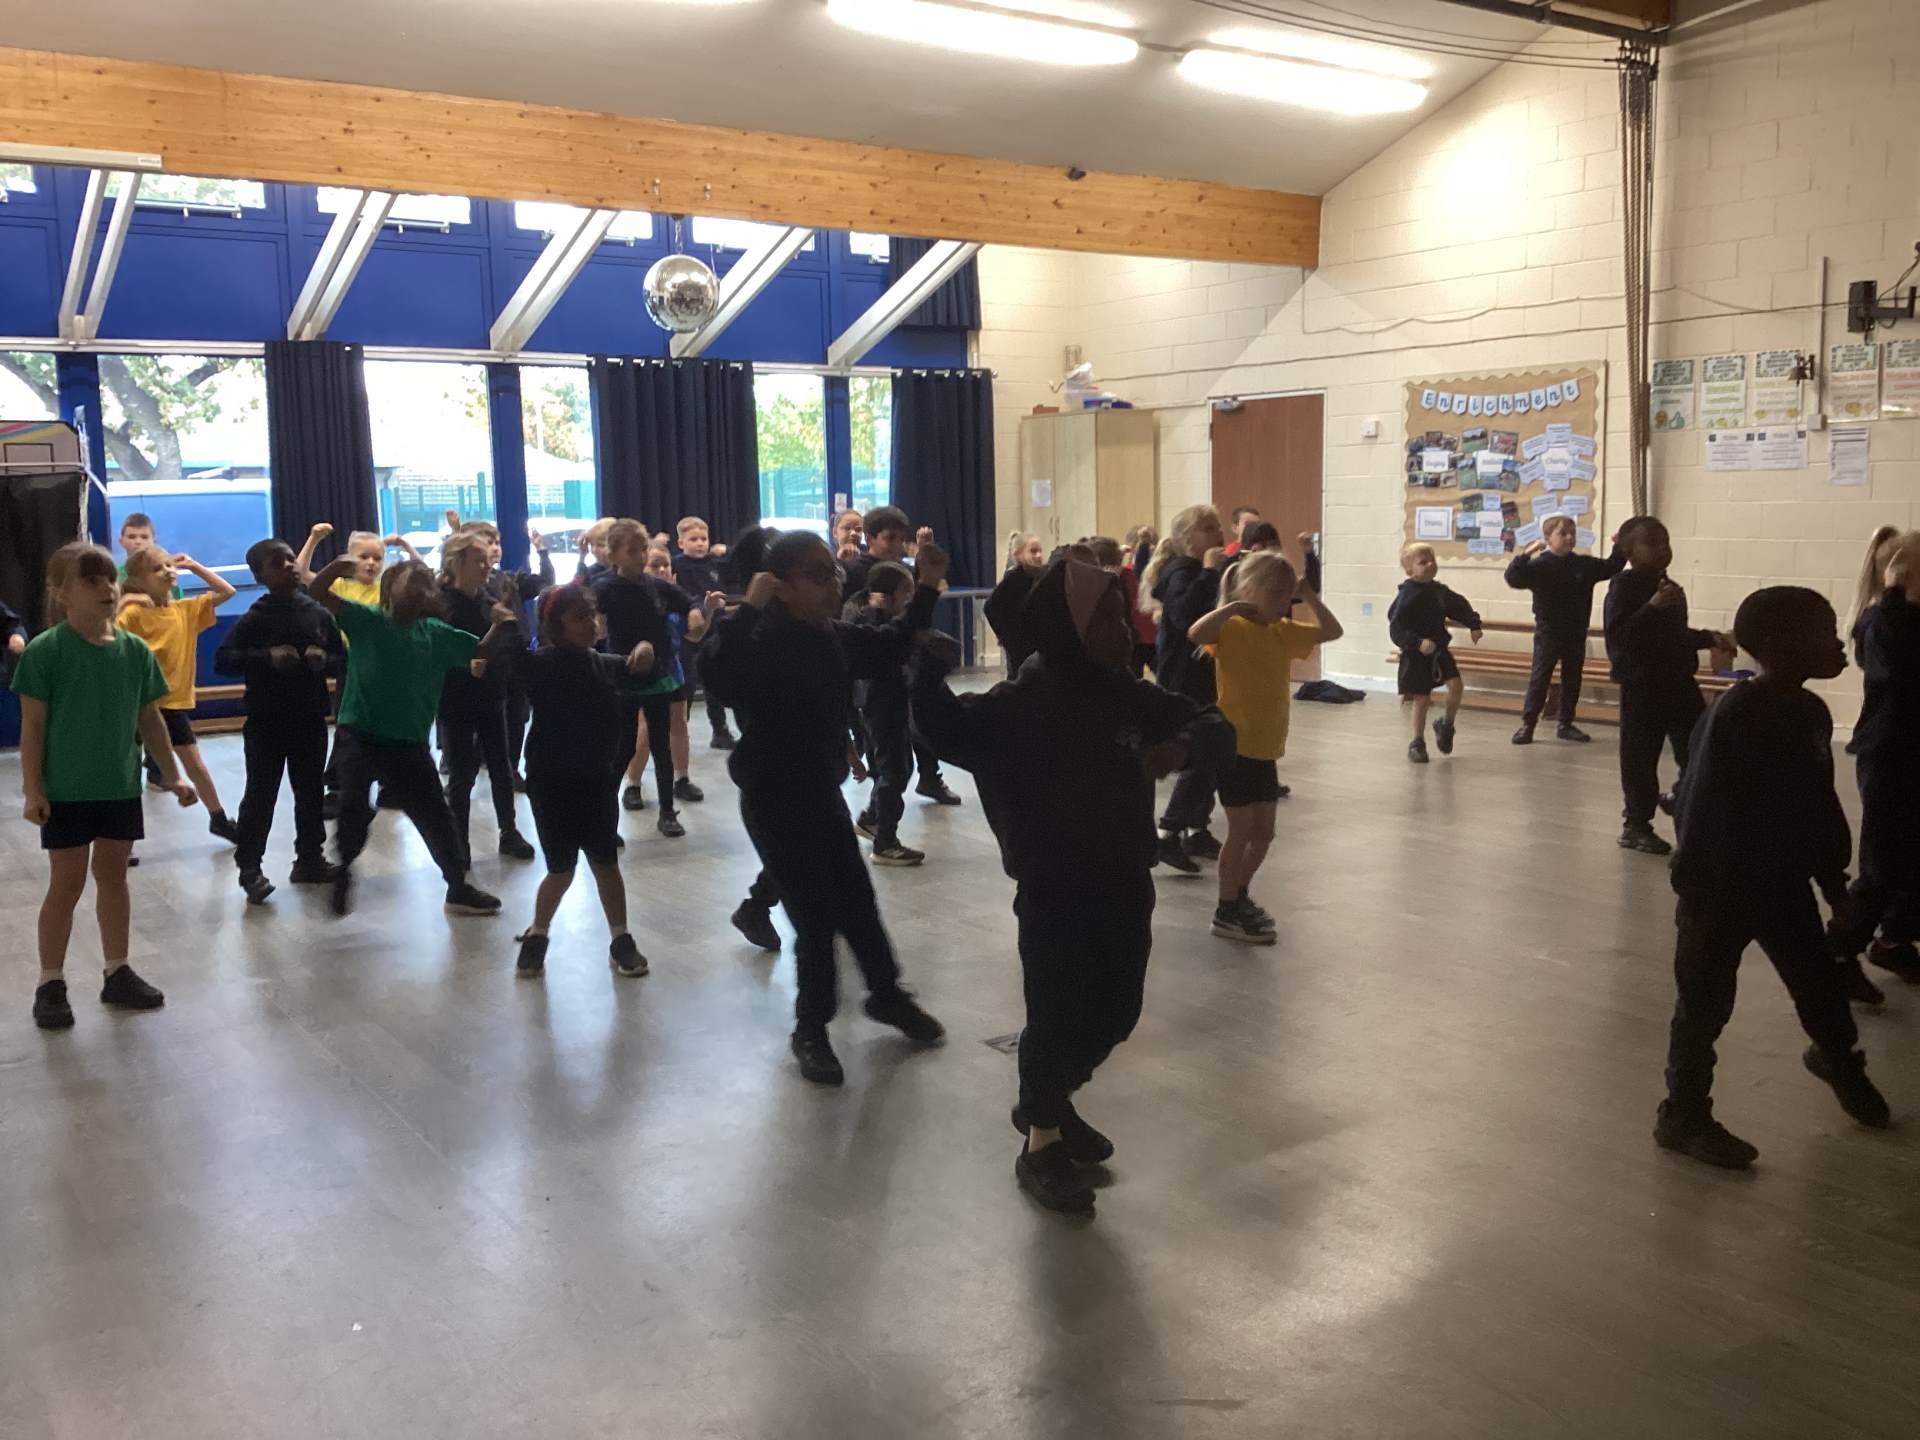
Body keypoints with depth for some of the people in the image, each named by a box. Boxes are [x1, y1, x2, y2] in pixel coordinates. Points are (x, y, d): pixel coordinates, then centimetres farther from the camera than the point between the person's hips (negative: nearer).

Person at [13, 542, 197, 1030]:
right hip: (66, 790, -4)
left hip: (122, 787, 4)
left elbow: (150, 720, 8)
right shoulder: (45, 650, -12)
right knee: (66, 884, 3)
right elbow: (33, 725, -10)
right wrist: (32, 789, -12)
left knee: (113, 877, 14)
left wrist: (172, 777, 9)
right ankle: (50, 985, 16)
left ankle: (117, 973, 25)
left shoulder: (135, 650, 1)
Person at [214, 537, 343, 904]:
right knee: (261, 795, 1)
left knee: (310, 793, 13)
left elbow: (342, 657, 10)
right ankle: (250, 867, 9)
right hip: (266, 722, -3)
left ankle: (310, 859, 25)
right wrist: (267, 657, -24)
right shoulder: (255, 618, -8)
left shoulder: (319, 613, 2)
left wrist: (324, 660, -12)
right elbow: (222, 660, -13)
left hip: (311, 719, 4)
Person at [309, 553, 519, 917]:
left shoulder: (437, 634, 4)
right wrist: (336, 568, -29)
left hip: (408, 742, 3)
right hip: (358, 734, -3)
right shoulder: (366, 620, -3)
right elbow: (317, 594, -9)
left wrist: (502, 627, -14)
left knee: (434, 815, 9)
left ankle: (458, 887, 25)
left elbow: (481, 651, 5)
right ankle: (344, 869, 16)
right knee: (355, 807, -15)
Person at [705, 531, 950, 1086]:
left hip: (822, 792, 7)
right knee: (816, 914, 0)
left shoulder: (835, 638, 1)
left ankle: (886, 994, 38)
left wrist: (927, 588, 8)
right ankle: (811, 1027, 19)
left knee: (856, 901, 16)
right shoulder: (760, 644, -23)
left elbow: (891, 648, 18)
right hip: (774, 801, -7)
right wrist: (746, 610, -45)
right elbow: (721, 679, -44)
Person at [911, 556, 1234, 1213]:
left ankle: (1052, 1103, 42)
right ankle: (1041, 1143, 25)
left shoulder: (1126, 694, 2)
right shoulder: (1022, 704, -15)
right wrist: (928, 673, -41)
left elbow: (1217, 730, 4)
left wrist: (1182, 747, -17)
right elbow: (948, 730, -26)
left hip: (1124, 883, 6)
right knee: (1057, 1017, 1)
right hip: (1054, 892, -6)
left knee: (1114, 1012, 17)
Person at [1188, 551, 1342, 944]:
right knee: (1241, 830, -1)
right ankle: (1226, 913, 10)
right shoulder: (1233, 629, -14)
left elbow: (1332, 632, 17)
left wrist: (1311, 599, 7)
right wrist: (1233, 607, -28)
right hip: (1235, 747, -8)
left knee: (1263, 834, 14)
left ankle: (1238, 897, 32)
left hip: (1266, 749, 8)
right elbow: (1196, 634, -35)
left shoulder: (1284, 632, 9)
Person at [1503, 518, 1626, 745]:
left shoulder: (1585, 565, 4)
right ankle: (1527, 724, 1)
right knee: (1539, 678, -3)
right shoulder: (1540, 565, -13)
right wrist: (1525, 554, -36)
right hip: (1548, 633, -5)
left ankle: (1566, 724, 19)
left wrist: (1619, 548, 4)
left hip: (1576, 634, 5)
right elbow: (1513, 578, -25)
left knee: (1572, 679, 10)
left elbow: (1610, 568, 19)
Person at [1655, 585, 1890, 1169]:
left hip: (1783, 881, 8)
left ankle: (1838, 1058, 54)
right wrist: (1697, 891, -21)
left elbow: (1822, 804, 13)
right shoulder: (1735, 716, -23)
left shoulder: (1810, 712, 2)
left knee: (1820, 979, 23)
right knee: (1705, 1003, 4)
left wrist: (1833, 877, 17)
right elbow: (1701, 809, -23)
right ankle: (1683, 1115, 19)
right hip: (1722, 887, -8)